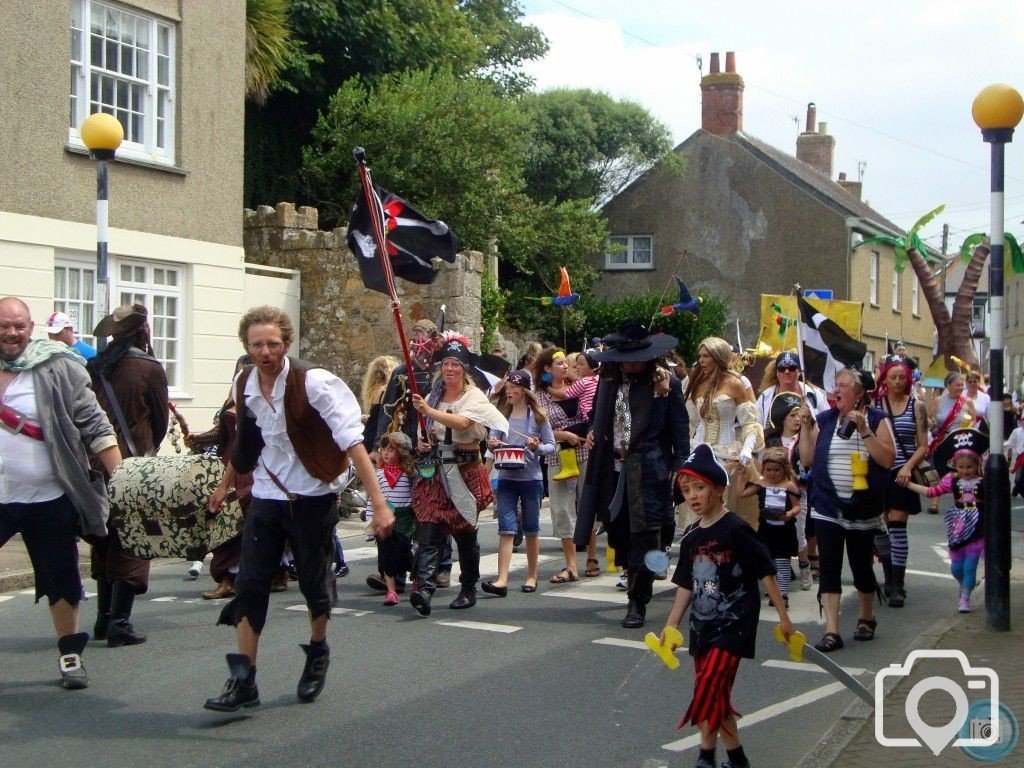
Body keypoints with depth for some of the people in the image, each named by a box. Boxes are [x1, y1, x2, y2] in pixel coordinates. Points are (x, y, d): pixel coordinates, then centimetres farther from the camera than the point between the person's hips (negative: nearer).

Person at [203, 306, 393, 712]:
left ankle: (317, 653, 36)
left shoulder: (314, 383, -20)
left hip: (312, 499, -4)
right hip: (266, 498, 4)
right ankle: (243, 681, 1)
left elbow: (352, 442, -24)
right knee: (249, 585, -4)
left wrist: (378, 503, -31)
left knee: (313, 584, 8)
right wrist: (227, 484, 26)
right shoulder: (244, 385, -2)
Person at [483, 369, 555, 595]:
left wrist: (538, 447, -19)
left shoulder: (537, 416, -1)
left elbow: (551, 445, 1)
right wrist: (492, 445, -16)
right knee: (506, 529, -5)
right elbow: (493, 441, 6)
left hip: (531, 478, -1)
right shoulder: (502, 415, 5)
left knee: (531, 529, 10)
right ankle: (502, 580, -11)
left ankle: (531, 576, 23)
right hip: (506, 478, 1)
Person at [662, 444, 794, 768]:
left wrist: (783, 617, -9)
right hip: (702, 626, 7)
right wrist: (671, 625, 11)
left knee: (709, 689, -13)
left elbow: (765, 574, -10)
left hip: (733, 624, -7)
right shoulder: (691, 536, 7)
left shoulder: (736, 530, -13)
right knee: (716, 695, 11)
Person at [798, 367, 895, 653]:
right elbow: (807, 459, 5)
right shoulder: (824, 420, 5)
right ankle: (831, 631, -6)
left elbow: (887, 459, -13)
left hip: (862, 508, -2)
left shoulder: (876, 420, -2)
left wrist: (864, 431, -20)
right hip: (827, 507, 2)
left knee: (861, 566, 10)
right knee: (829, 568, -6)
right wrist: (805, 427, -4)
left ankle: (866, 617, 35)